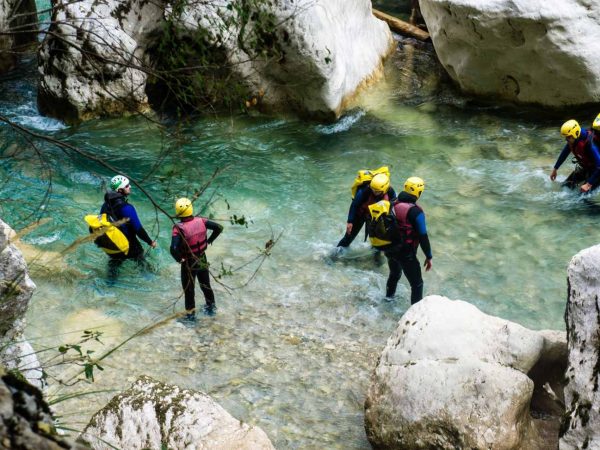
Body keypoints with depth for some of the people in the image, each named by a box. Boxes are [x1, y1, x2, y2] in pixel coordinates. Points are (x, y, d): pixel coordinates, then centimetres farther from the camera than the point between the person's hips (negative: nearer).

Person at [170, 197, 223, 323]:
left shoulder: (179, 228, -28)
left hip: (189, 263, -4)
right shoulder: (201, 221, -14)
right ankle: (211, 307, 45)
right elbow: (219, 228, -6)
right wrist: (209, 241, 6)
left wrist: (179, 259, -17)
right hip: (202, 259, 5)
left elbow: (173, 249, -37)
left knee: (189, 289, 15)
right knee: (206, 285, 26)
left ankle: (191, 315, 29)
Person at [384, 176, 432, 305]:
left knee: (394, 273, 35)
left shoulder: (393, 204, -4)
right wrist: (429, 256, -9)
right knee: (417, 284, 7)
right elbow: (423, 236, -20)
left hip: (389, 249, 7)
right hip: (406, 254, -7)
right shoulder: (416, 212, -23)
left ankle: (389, 295, 57)